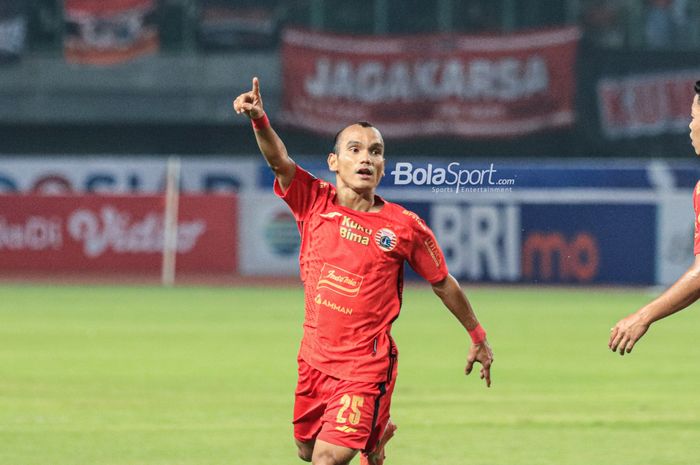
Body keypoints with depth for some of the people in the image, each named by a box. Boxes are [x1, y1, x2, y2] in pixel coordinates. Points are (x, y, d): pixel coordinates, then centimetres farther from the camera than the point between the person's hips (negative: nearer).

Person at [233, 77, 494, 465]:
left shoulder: (404, 227, -9)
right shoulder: (314, 202, -4)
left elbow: (444, 284, 4)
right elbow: (278, 160, -22)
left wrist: (478, 338, 13)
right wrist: (258, 119, -41)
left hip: (366, 367, -4)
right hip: (314, 357, 4)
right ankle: (374, 434, 48)